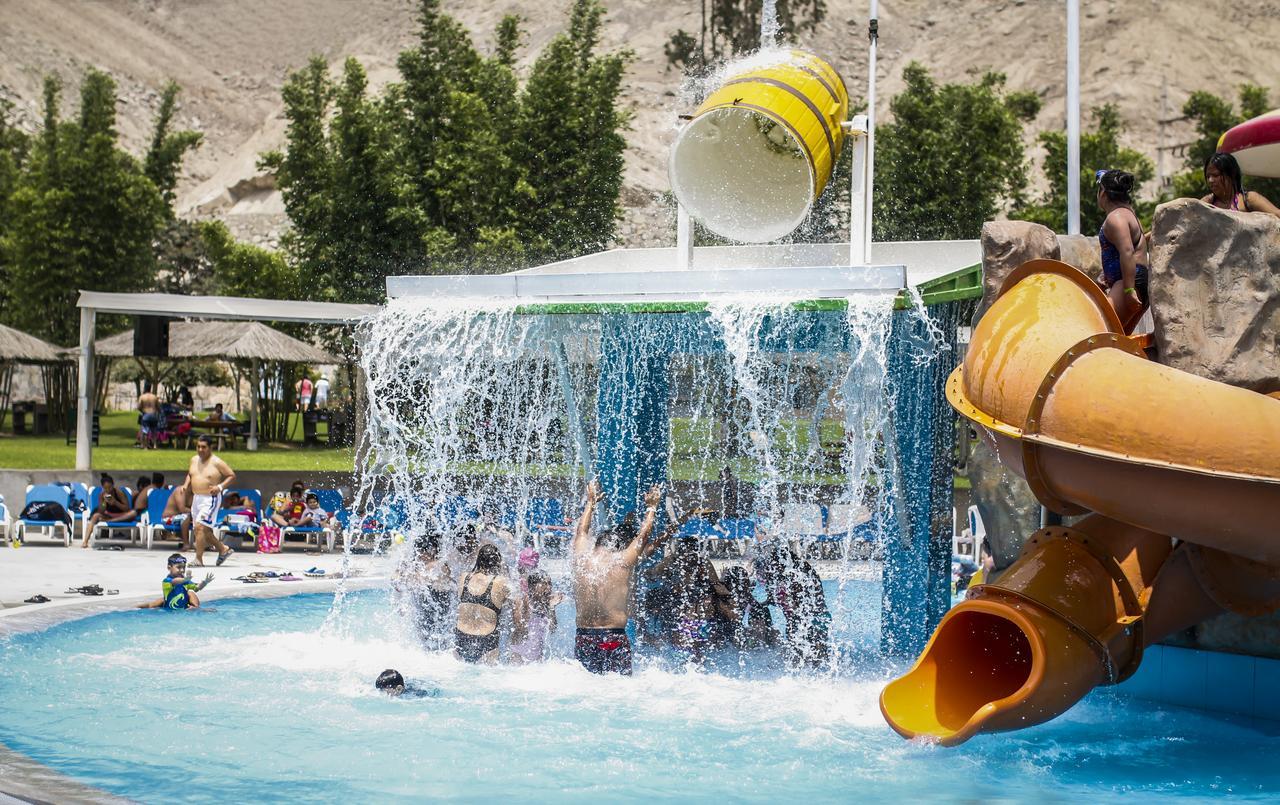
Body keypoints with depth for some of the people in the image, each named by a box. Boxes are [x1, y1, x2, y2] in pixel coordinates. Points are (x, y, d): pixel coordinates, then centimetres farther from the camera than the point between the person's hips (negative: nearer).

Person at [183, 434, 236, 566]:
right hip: (196, 498, 8)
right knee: (204, 530, 13)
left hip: (210, 499, -8)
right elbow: (190, 474, 27)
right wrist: (186, 485, 8)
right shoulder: (194, 460, 10)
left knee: (200, 527, -18)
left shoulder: (217, 463, -9)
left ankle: (199, 559, -14)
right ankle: (223, 549, 32)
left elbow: (232, 476, -5)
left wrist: (220, 487, -18)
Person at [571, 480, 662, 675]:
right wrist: (651, 507, 29)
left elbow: (582, 530, 24)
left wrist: (591, 502, 40)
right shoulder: (622, 562, -5)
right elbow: (643, 535, 12)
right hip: (614, 637, -4)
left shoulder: (581, 558, 3)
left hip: (583, 637, 4)